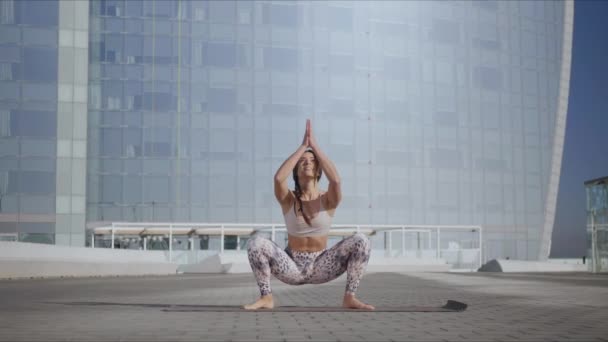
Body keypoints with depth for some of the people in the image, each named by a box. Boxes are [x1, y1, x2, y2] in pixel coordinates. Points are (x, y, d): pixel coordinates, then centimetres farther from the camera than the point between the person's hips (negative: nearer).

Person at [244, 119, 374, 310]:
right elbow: (278, 178, -27)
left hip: (321, 267, 0)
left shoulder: (328, 200, -6)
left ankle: (349, 298, -13)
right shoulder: (288, 200, -5)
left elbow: (335, 180, -29)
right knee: (256, 243, -27)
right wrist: (302, 147, -19)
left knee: (361, 241, -23)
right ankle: (266, 297, -12)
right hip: (292, 267, 0)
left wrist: (314, 146, -21)